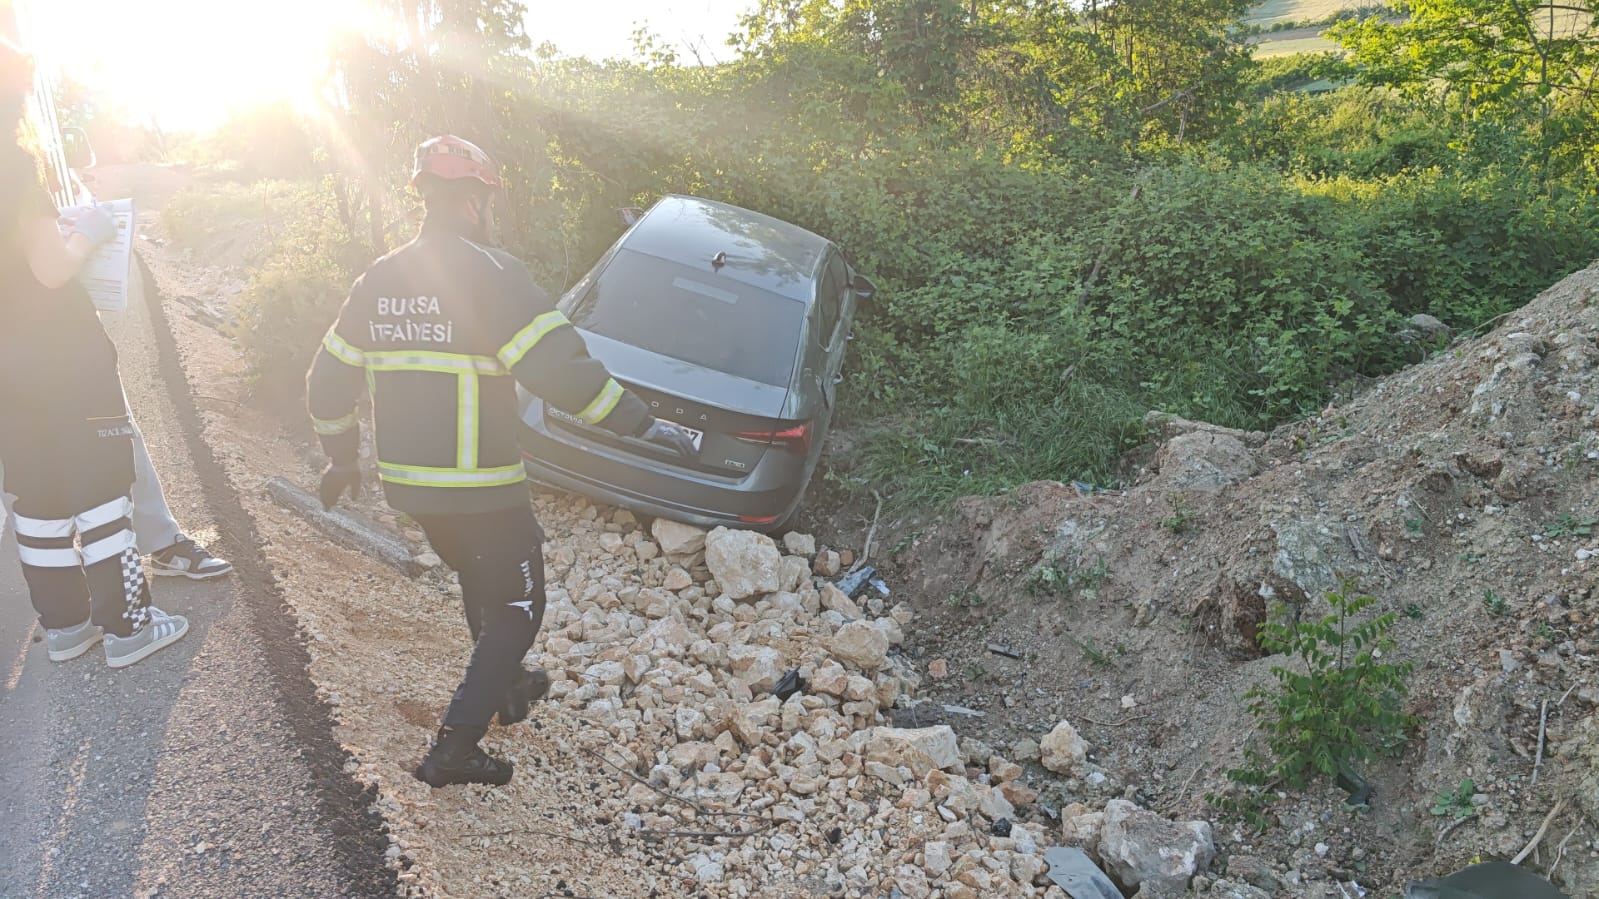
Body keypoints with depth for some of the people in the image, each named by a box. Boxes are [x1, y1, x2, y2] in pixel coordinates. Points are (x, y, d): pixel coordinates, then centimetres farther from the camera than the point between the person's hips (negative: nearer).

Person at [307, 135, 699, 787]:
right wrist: (642, 425, -19)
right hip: (478, 488, -7)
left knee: (480, 582, 28)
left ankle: (507, 688, 46)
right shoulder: (488, 273, -16)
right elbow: (558, 366, -24)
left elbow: (328, 382, 13)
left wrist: (341, 457, 28)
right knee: (516, 608, 8)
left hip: (407, 482, 8)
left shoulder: (379, 280, 7)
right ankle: (454, 750, 6)